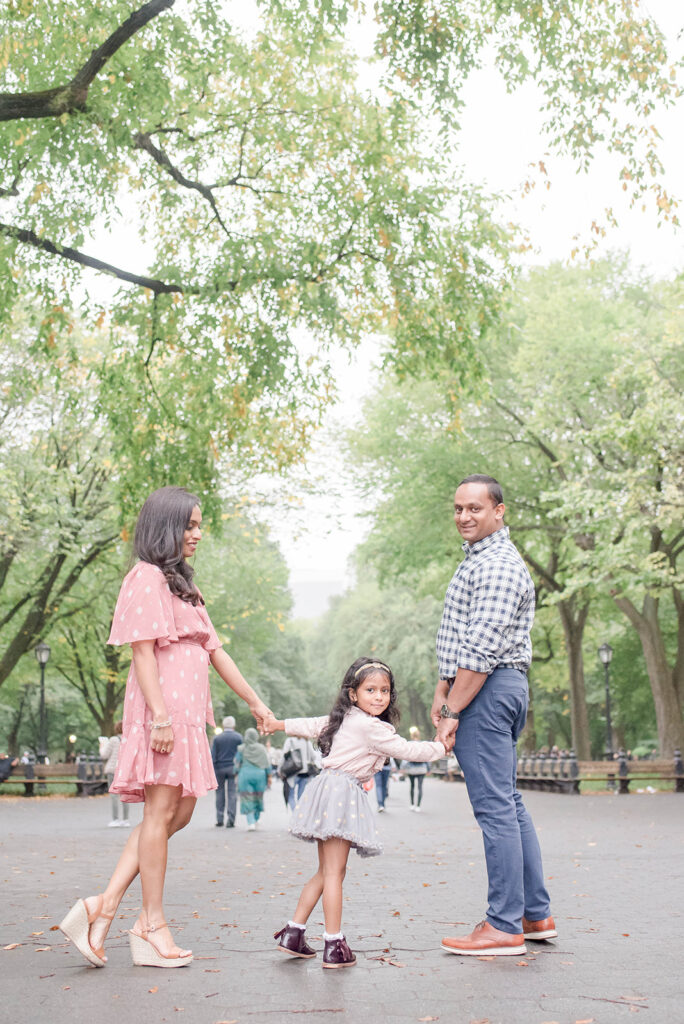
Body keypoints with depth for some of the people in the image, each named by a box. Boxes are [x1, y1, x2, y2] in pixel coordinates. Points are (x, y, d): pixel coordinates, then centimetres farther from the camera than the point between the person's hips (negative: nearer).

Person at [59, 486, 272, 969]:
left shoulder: (183, 586, 23)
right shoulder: (146, 577, -5)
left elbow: (215, 651, 23)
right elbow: (143, 650, -14)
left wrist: (255, 703, 21)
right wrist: (160, 715, -21)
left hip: (187, 712, 9)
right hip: (163, 707, -9)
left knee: (179, 813, 7)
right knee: (162, 811, -4)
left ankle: (105, 906, 7)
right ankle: (152, 925, 4)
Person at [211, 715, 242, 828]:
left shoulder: (217, 738, 0)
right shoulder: (239, 737, -1)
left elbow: (212, 756, -2)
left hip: (219, 768, 1)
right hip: (233, 768, -1)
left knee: (220, 793, 10)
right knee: (232, 793, 1)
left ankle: (219, 819, 10)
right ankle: (230, 820, -4)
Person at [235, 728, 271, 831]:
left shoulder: (241, 749, -2)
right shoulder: (262, 748, 1)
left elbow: (237, 764, 2)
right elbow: (267, 764, 3)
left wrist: (236, 776, 12)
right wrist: (269, 776, 10)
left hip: (245, 775, -2)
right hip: (259, 775, 2)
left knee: (247, 800, 1)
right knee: (258, 798, 16)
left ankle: (251, 823, -10)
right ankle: (255, 820, 22)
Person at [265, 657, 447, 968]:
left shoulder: (344, 719, 16)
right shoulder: (372, 727, -12)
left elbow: (313, 725, 28)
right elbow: (407, 749, -8)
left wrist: (279, 724, 44)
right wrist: (441, 747, 5)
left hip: (332, 793, 10)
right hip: (340, 794, -10)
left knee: (326, 872, 14)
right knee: (333, 873, -8)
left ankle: (293, 932, 16)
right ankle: (334, 946, -5)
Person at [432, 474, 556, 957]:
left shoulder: (497, 565, -15)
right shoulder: (481, 559, 20)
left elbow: (483, 650, -21)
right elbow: (463, 641, 23)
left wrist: (453, 711, -18)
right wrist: (443, 691, 17)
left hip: (489, 690, -11)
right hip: (495, 688, 11)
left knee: (495, 807, -8)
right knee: (509, 802, 13)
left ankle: (506, 926, -4)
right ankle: (536, 914, 20)